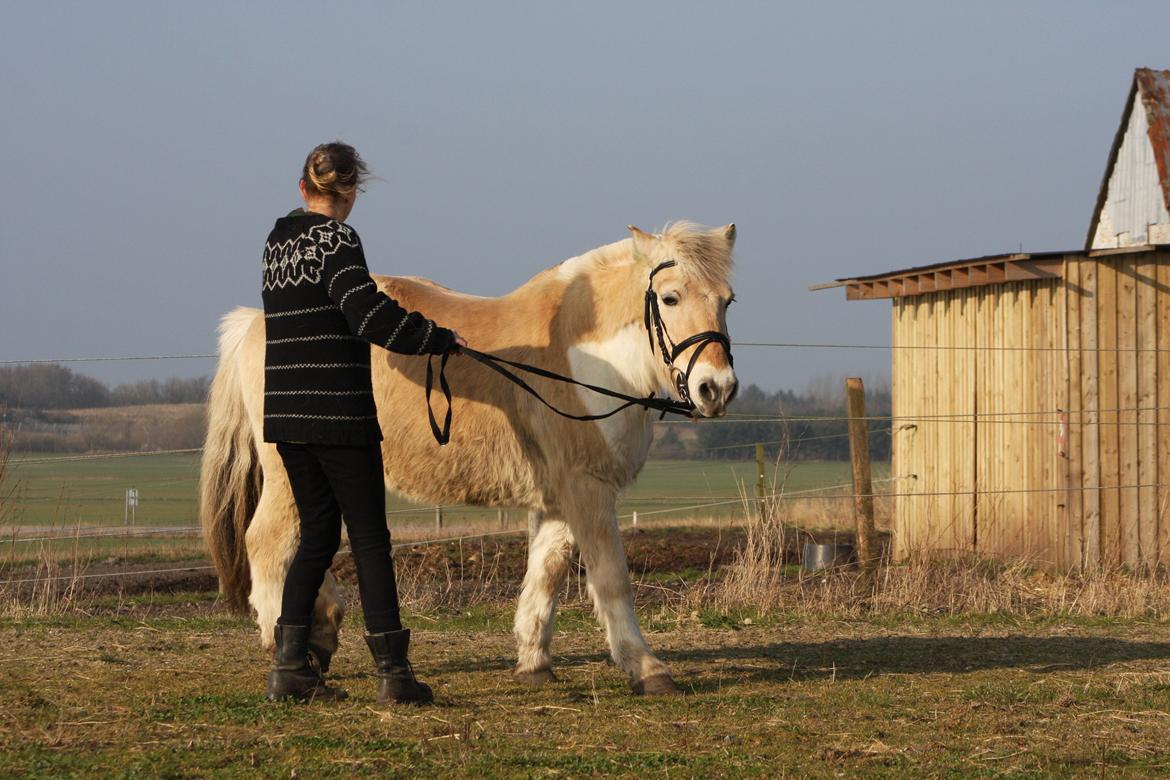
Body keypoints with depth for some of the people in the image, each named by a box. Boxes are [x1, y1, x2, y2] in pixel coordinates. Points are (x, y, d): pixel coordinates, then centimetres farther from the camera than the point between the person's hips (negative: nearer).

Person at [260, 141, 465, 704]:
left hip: (286, 414, 7)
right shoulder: (336, 239, -11)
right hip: (339, 415, -7)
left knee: (317, 536, 14)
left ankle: (291, 665, 10)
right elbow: (366, 314, -22)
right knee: (370, 540, -2)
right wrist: (436, 338, -11)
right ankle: (391, 672, -3)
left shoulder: (278, 240, 13)